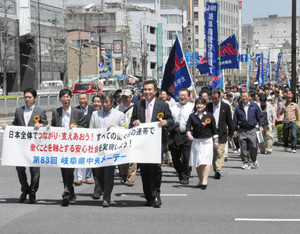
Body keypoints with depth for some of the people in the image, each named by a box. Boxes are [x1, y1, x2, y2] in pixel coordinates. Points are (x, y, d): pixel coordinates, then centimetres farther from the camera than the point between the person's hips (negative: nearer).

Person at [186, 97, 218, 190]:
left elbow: (214, 128, 6)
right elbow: (188, 126, -5)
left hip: (207, 141, -2)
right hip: (196, 141, 2)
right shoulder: (192, 116, 5)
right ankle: (200, 180, 21)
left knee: (206, 161, -12)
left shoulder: (209, 116, 2)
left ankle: (205, 181, -14)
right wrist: (189, 134, -25)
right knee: (197, 163, 8)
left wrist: (216, 141, 7)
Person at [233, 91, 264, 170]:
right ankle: (246, 162, 6)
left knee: (253, 146, -6)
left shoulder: (254, 106, 6)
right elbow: (235, 119, 13)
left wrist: (261, 126, 1)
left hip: (252, 130, -1)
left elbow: (260, 116, 11)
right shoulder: (238, 107, 8)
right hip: (242, 130, 1)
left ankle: (254, 160, 20)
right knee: (243, 148, -2)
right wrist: (235, 129, 10)